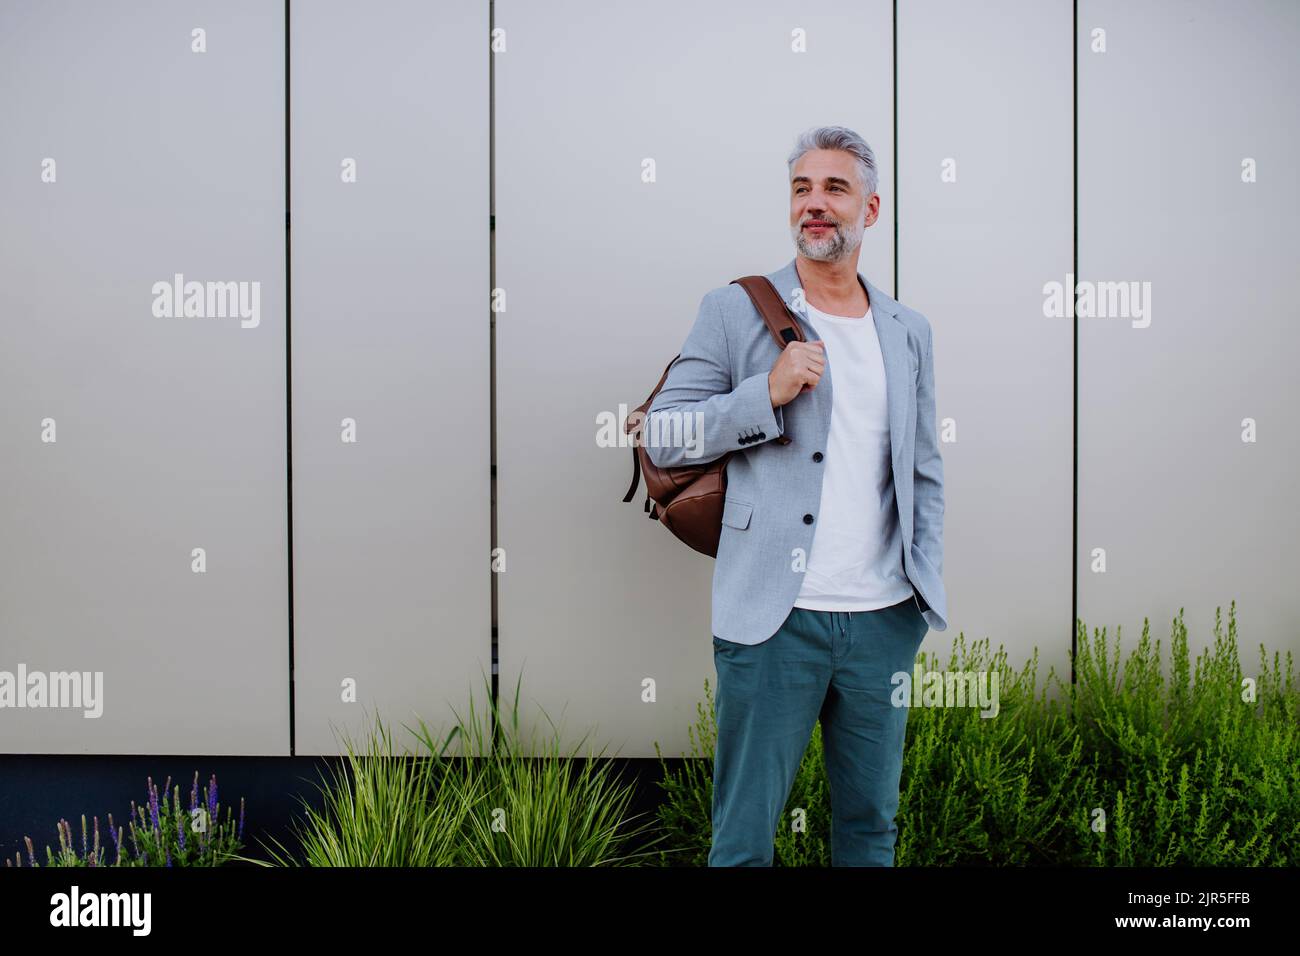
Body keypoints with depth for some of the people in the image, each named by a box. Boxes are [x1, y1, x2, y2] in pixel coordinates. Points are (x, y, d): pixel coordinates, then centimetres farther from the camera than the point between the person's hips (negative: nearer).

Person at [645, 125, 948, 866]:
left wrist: (928, 586, 8)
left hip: (884, 621, 4)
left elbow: (925, 471, 17)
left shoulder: (909, 332, 14)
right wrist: (768, 393, -15)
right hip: (774, 617, -4)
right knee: (744, 836, 2)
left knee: (872, 825, 14)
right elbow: (663, 437, -3)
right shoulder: (736, 312, 1)